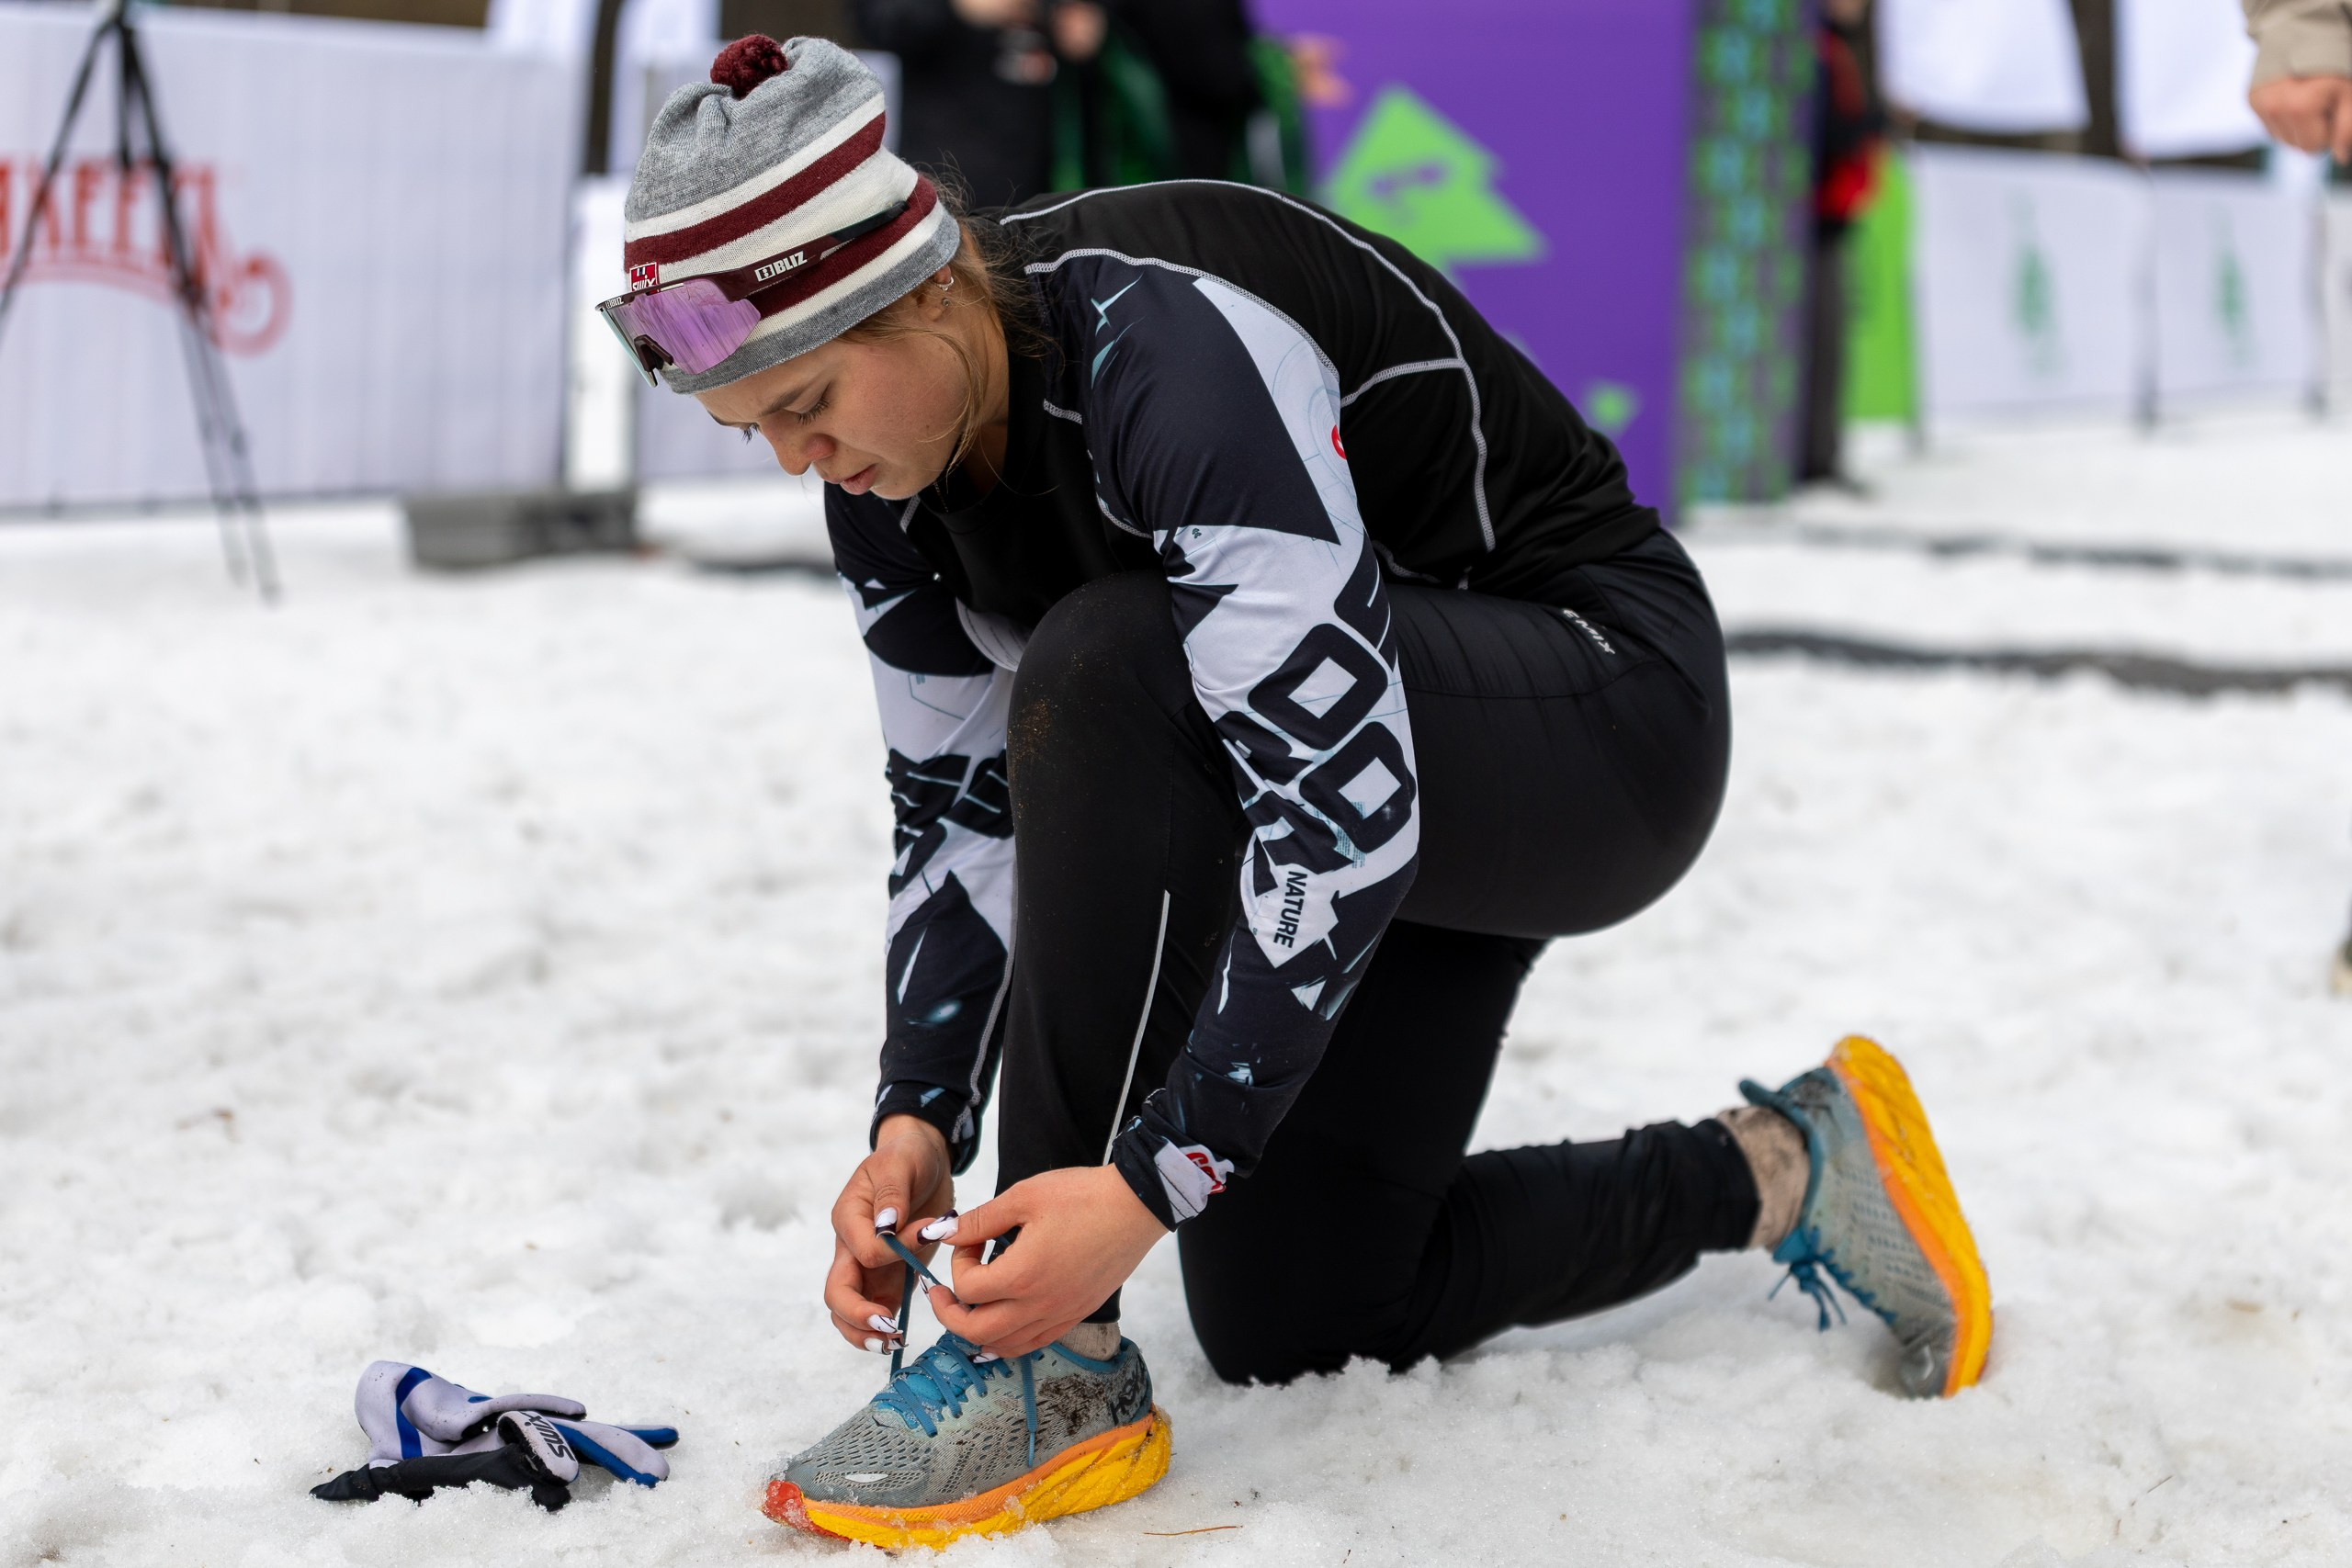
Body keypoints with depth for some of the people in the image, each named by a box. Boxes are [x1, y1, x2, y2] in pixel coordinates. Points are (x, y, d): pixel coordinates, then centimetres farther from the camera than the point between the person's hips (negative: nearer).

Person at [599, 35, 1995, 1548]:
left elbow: (1342, 807, -37)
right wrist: (918, 1124, -14)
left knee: (1102, 673, -35)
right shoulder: (894, 477, -7)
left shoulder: (1166, 348, -34)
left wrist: (1154, 1178, -38)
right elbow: (960, 814, 1)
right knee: (1286, 1321, 6)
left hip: (1613, 719, -9)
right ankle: (1777, 1175, 23)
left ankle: (1061, 1369, -26)